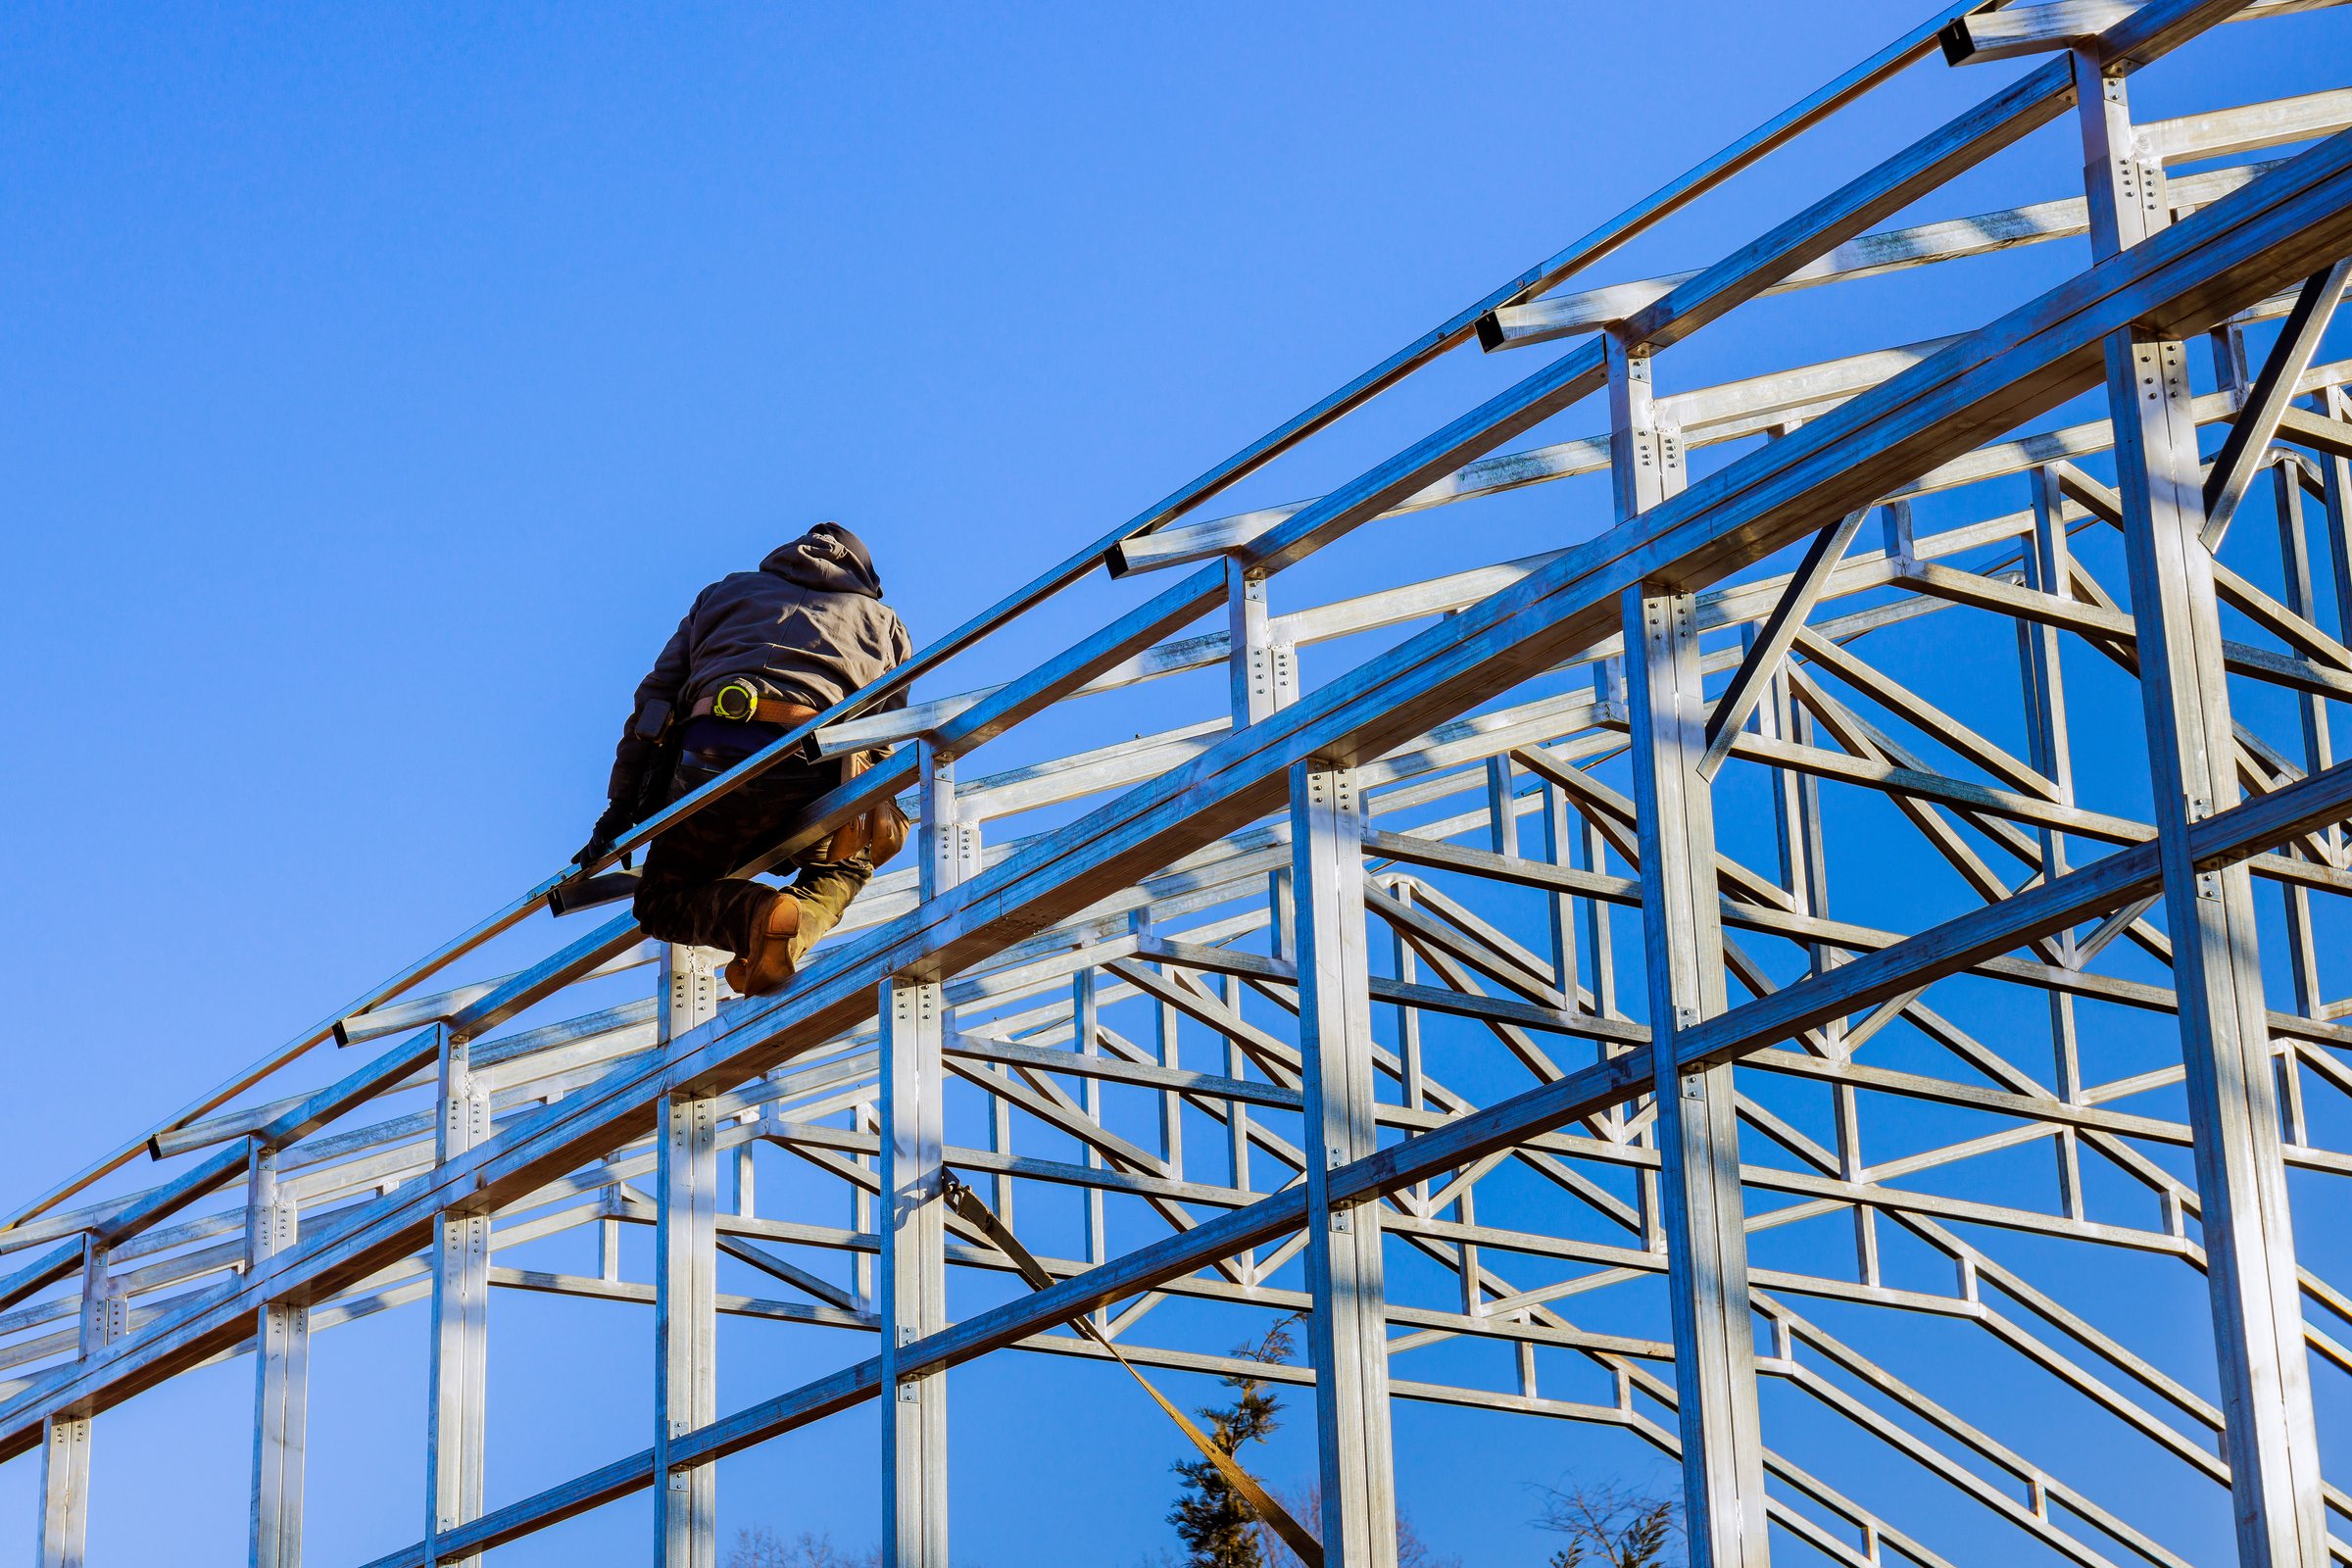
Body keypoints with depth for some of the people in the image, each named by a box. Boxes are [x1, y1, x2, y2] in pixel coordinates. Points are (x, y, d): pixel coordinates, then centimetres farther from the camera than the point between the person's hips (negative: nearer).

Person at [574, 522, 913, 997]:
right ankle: (804, 918, -4)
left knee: (663, 900, 20)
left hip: (713, 757, 0)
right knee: (847, 864, 32)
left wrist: (620, 809, 21)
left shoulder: (727, 590, 33)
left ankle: (760, 915, -13)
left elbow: (654, 699, 23)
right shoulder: (884, 621, 32)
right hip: (816, 773, 1)